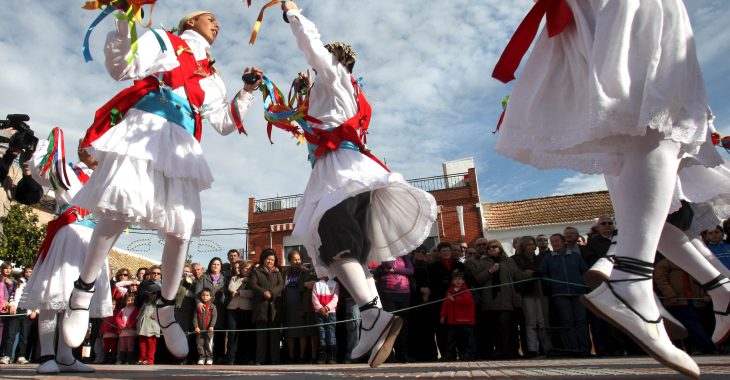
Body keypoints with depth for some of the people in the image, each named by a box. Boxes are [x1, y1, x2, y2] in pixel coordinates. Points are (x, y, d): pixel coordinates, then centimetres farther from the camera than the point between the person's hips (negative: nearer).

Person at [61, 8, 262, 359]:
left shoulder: (212, 78, 27)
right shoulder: (162, 41, 17)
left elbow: (224, 124, 22)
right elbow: (122, 69, 3)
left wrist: (246, 93, 14)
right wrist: (123, 23, -9)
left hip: (181, 145, 4)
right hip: (144, 129, -4)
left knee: (181, 229, -5)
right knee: (120, 208, -21)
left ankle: (166, 307, 9)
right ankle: (83, 291, -3)